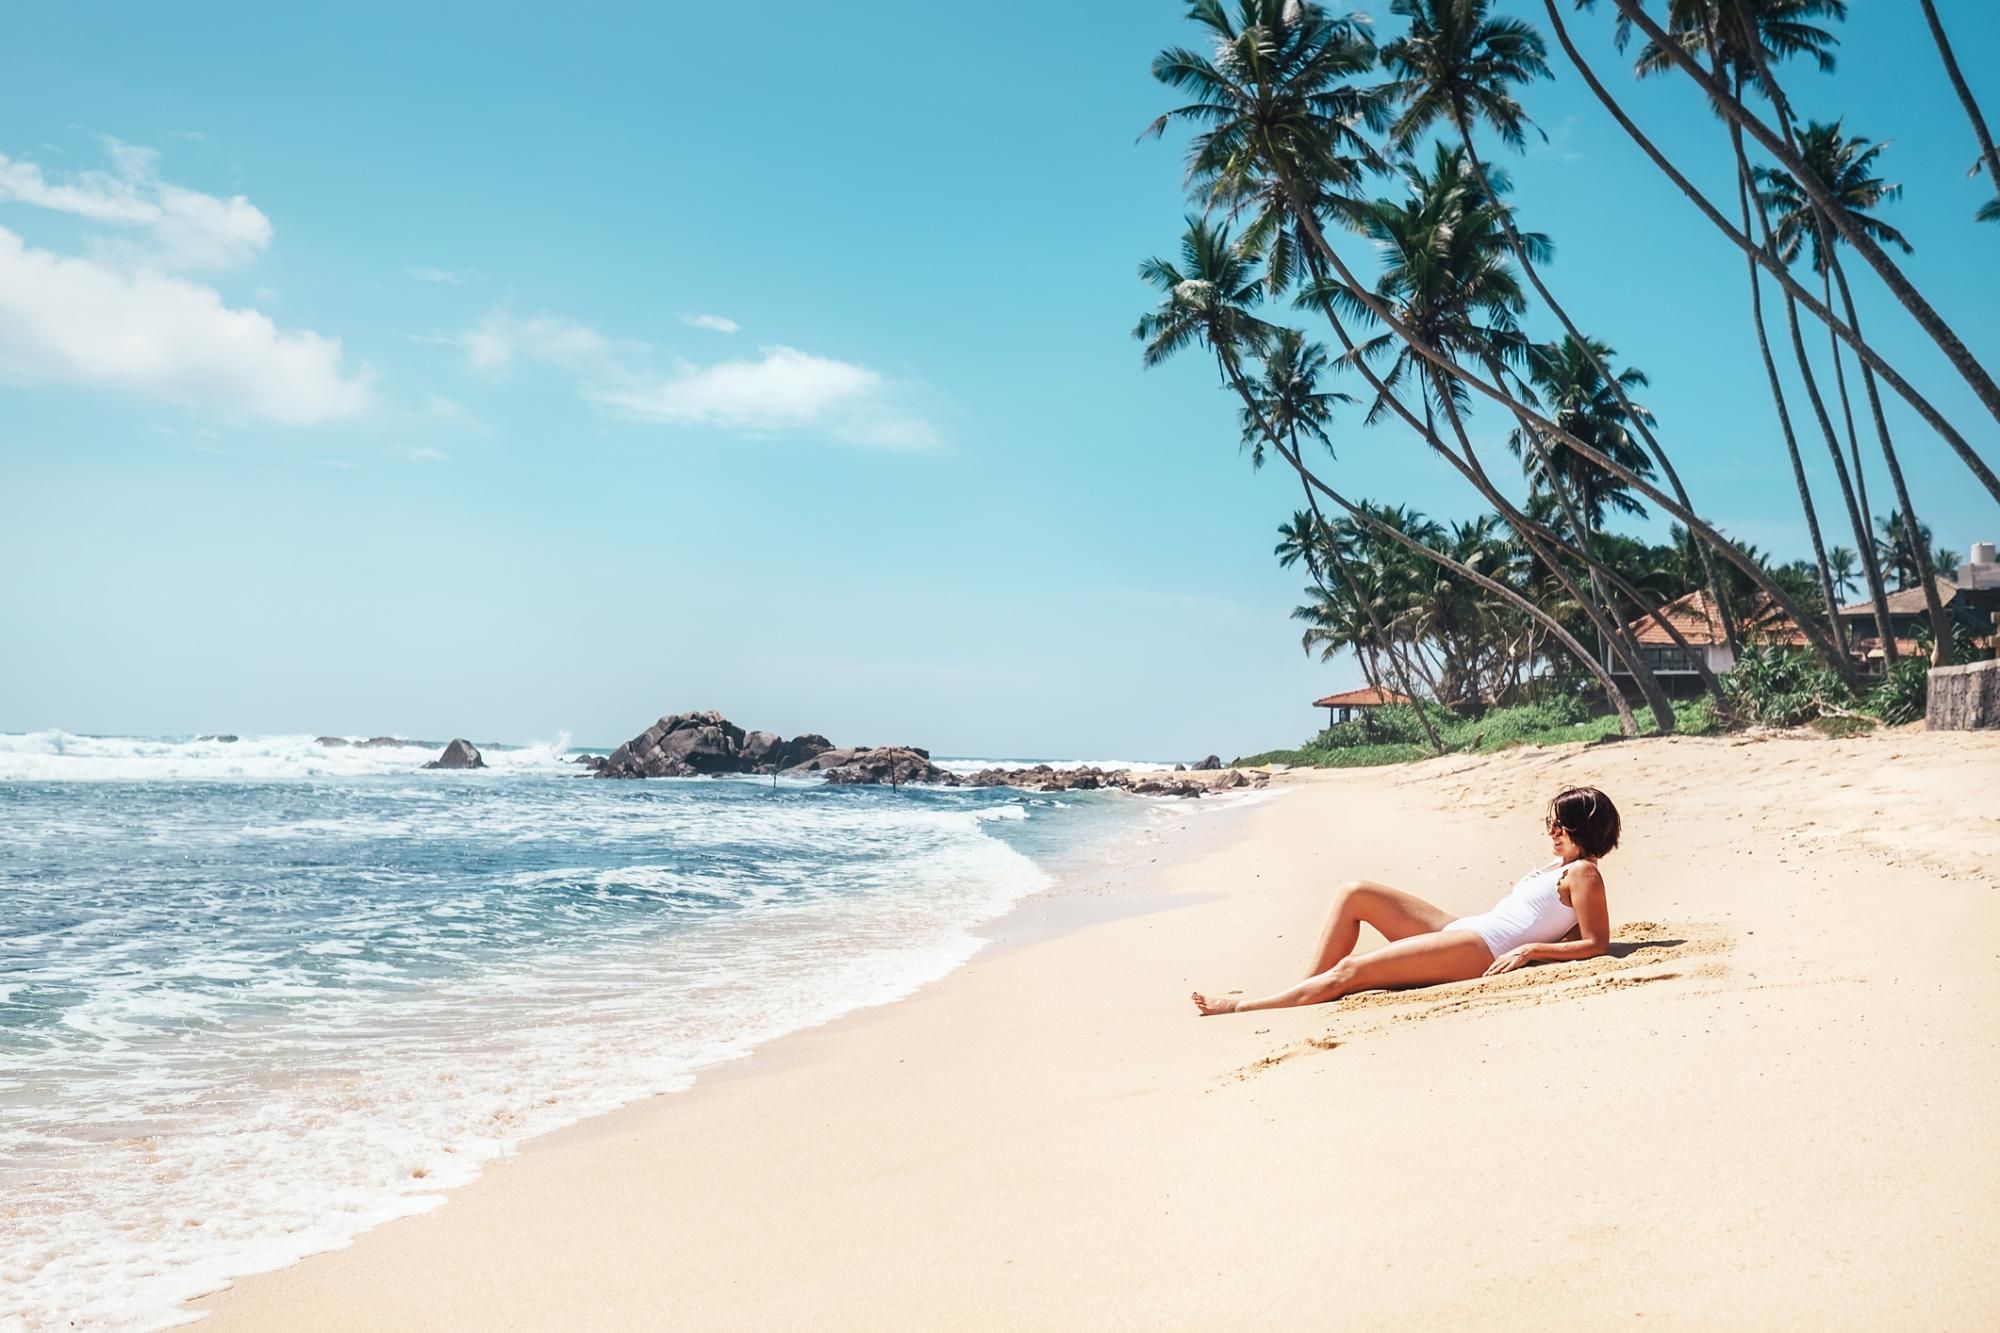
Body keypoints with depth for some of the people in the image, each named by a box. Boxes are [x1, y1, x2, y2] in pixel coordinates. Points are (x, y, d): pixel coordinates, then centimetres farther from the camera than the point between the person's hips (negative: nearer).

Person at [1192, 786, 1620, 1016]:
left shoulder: (1582, 873, -4)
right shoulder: (1556, 866, 22)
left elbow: (1596, 943, -13)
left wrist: (1528, 950, -19)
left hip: (1482, 948, -10)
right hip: (1456, 927, 10)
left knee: (1351, 970, -18)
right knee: (1355, 892, 3)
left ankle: (1241, 1007, -12)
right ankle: (1307, 988, 1)